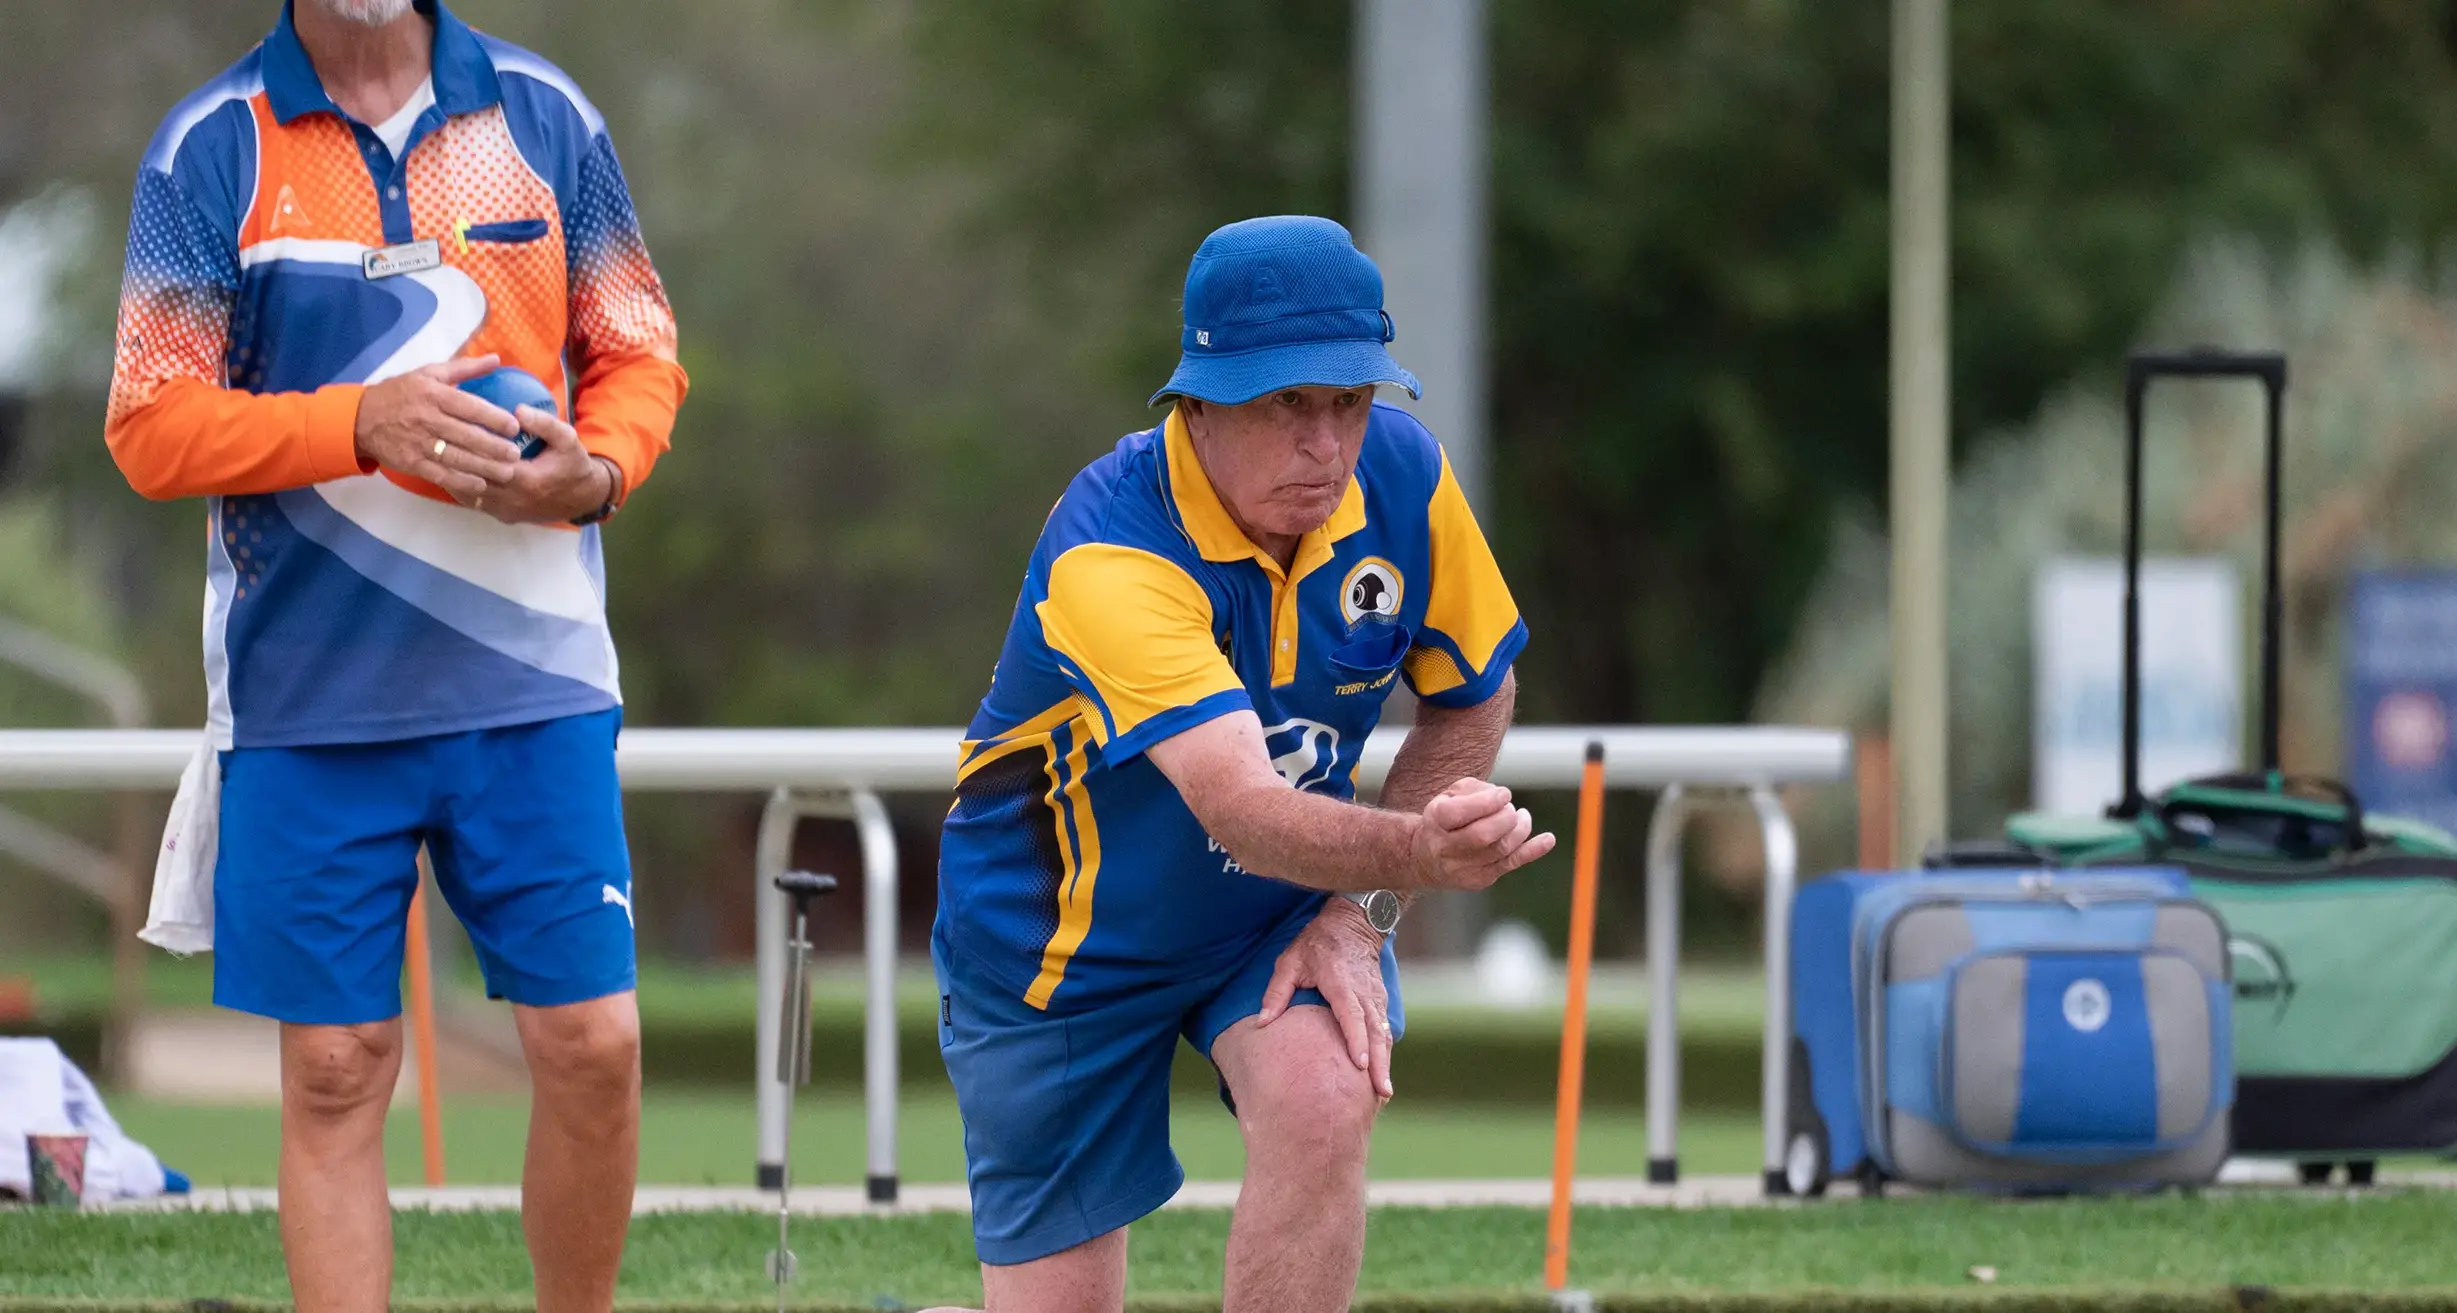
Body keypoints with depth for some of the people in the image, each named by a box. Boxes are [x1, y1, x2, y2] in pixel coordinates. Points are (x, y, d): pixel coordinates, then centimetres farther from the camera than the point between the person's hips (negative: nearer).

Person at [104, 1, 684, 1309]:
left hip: (534, 688, 2)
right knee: (335, 1072, 0)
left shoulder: (543, 116, 7)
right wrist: (362, 424, -20)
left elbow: (639, 355, 12)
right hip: (307, 697, -2)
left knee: (591, 1046, -2)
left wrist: (595, 469, -11)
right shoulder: (209, 150, 0)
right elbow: (151, 428, -5)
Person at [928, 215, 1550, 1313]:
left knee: (1323, 1103, -29)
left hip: (1281, 921, 3)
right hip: (1062, 939, -3)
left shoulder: (1401, 476, -17)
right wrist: (1416, 850, -64)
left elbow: (1474, 696, 1)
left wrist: (1362, 910, -11)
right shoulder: (1111, 553, -34)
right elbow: (1241, 811, -45)